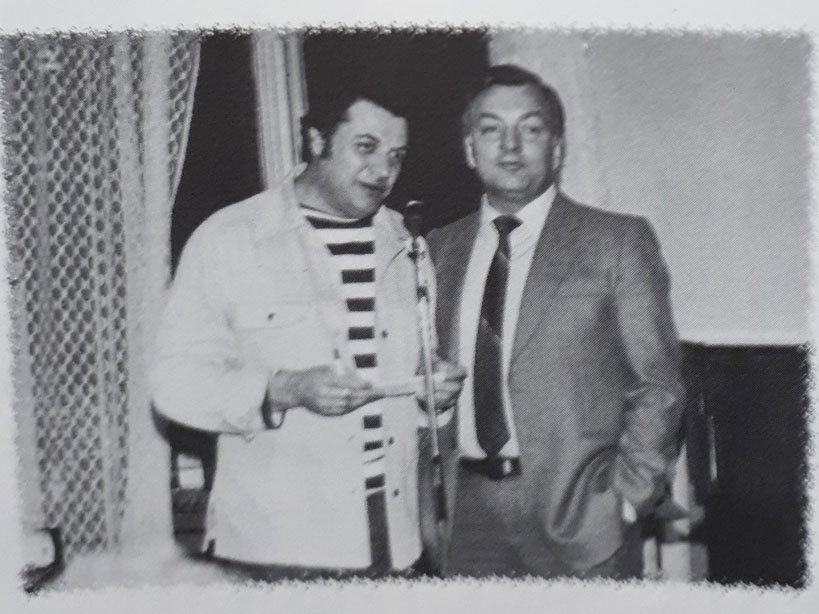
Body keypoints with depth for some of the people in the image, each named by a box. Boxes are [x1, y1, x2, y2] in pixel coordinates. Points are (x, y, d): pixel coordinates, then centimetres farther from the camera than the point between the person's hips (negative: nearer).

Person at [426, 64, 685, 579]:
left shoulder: (618, 241, -3)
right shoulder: (442, 248, 8)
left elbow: (657, 386, -3)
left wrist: (627, 498, -9)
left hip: (579, 514, -3)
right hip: (468, 515, 3)